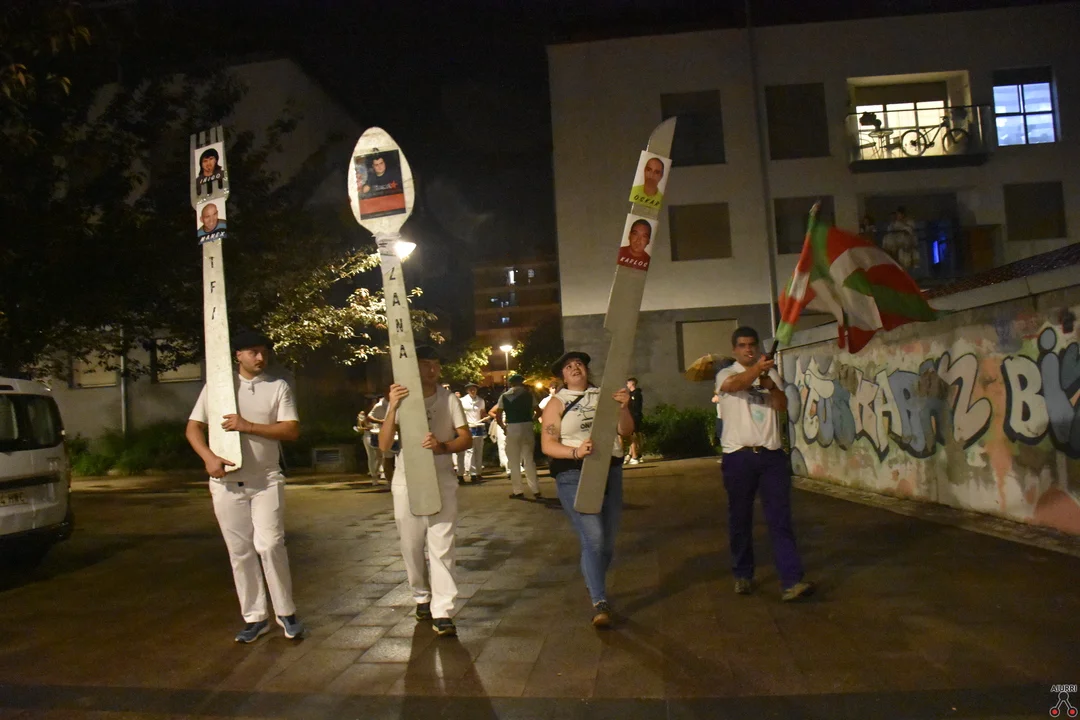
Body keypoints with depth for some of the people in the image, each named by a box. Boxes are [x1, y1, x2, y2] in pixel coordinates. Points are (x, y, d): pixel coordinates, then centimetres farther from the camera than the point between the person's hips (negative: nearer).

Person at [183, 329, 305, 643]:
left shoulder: (278, 386, 2)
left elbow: (292, 430, -7)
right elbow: (193, 427, 3)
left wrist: (248, 426, -17)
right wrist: (209, 458, -15)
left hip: (266, 481, -1)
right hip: (226, 483, 2)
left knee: (269, 545, -10)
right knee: (240, 552, 7)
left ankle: (285, 612, 7)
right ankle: (254, 617, 18)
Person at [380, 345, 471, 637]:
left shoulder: (448, 398, -3)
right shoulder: (401, 398, -4)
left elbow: (466, 438, -5)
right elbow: (384, 445, -12)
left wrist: (443, 446, -26)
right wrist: (392, 408, -28)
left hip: (442, 478, -1)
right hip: (407, 481, 1)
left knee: (441, 546, -6)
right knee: (412, 546, 10)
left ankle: (442, 612, -2)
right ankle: (422, 598, 31)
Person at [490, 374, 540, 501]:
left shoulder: (504, 396, 2)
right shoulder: (528, 394, 6)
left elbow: (498, 416, -3)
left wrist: (504, 427, 10)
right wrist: (530, 421, 13)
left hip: (512, 428, -2)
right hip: (527, 427, 2)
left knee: (514, 461, 7)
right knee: (529, 459, 11)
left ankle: (517, 491, 7)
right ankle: (535, 490, 10)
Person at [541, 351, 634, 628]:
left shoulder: (604, 395, 9)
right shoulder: (557, 403, 2)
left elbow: (626, 431, 3)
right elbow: (547, 445, -5)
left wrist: (624, 408, -16)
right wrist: (576, 452, -23)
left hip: (610, 471, 4)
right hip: (574, 475, -4)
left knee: (608, 541, 10)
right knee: (593, 538, -15)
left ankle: (593, 585, 35)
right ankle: (599, 603, -9)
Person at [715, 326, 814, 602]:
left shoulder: (770, 374, 15)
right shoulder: (726, 374, 4)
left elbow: (782, 406, 1)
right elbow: (734, 384, -22)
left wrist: (771, 385, -20)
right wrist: (757, 368, -41)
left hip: (772, 454, 2)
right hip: (739, 456, -2)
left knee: (780, 518, -4)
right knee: (740, 519, 7)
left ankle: (791, 581, -8)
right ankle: (743, 575, 23)